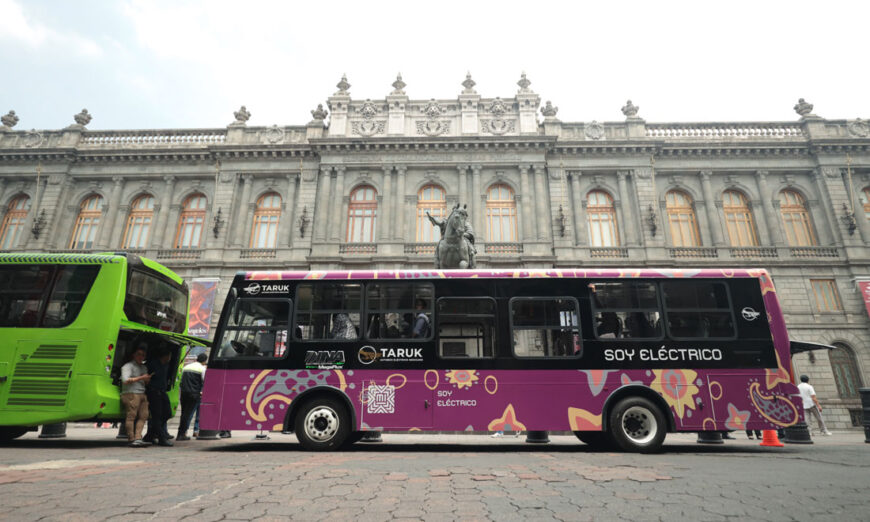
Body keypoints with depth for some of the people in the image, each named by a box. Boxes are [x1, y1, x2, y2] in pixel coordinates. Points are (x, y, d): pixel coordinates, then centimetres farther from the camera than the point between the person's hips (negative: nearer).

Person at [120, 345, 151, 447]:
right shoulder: (128, 366, 1)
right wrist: (140, 378, -12)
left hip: (142, 394, 7)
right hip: (131, 394, -7)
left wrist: (147, 379, 9)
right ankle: (131, 439, -4)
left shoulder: (144, 367, 24)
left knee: (143, 416, -2)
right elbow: (125, 380, -12)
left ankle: (138, 438, -2)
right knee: (131, 415, -9)